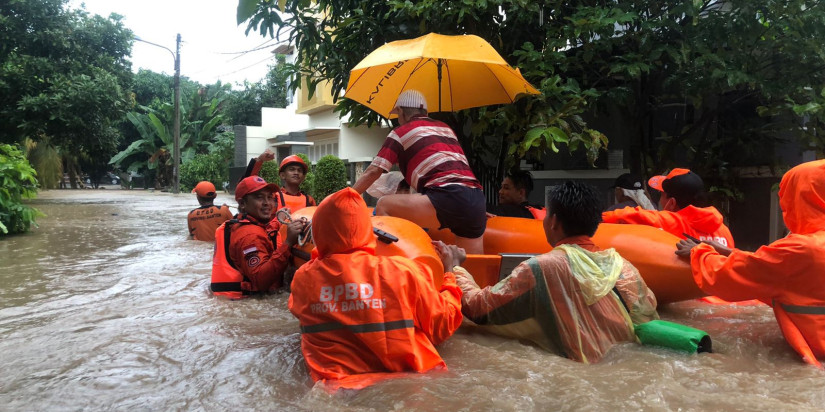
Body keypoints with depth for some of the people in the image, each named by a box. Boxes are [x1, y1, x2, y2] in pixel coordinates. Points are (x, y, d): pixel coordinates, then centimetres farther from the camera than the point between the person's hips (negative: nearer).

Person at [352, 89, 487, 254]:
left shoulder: (401, 131, 11)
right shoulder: (445, 128, 29)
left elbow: (373, 172, 8)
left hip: (450, 199, -7)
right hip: (477, 202, 7)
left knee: (384, 206, 2)